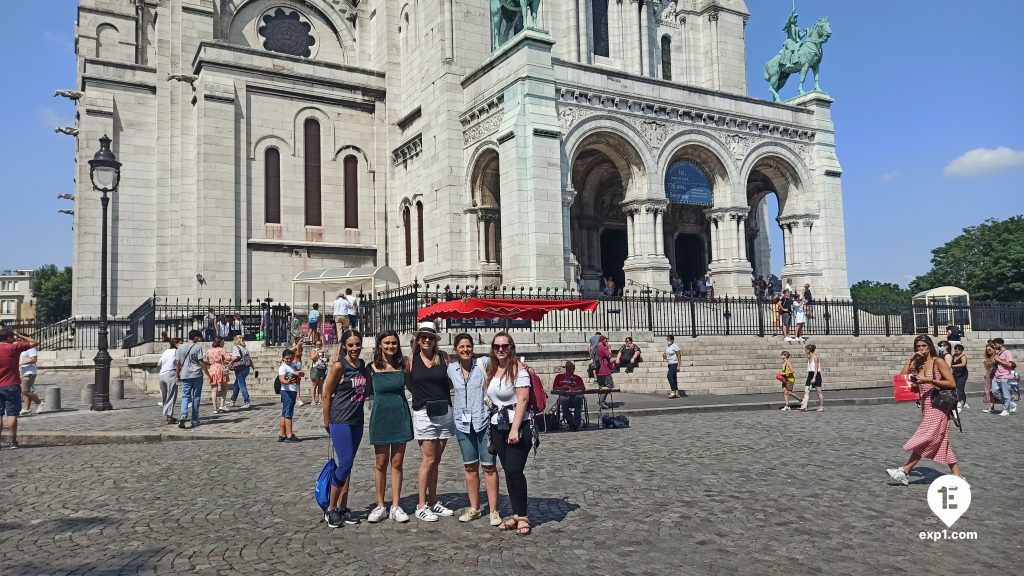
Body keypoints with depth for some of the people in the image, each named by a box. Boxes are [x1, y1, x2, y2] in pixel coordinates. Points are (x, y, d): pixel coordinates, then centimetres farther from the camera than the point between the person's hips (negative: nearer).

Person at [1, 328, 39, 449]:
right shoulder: (14, 347, -10)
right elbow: (35, 343, -4)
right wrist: (20, 335, 3)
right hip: (12, 386, -4)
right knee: (12, 414, 0)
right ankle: (13, 442, 1)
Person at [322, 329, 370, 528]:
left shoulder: (363, 365, 7)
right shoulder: (339, 366, -12)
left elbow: (369, 390, 15)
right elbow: (327, 395, -7)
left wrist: (369, 373, -1)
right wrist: (327, 421, -3)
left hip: (357, 421, 6)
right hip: (340, 421, -6)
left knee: (347, 464, 11)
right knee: (345, 463, -9)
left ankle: (343, 507, 19)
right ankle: (331, 509, 4)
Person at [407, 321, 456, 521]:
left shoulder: (443, 359, 5)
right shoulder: (411, 361, 0)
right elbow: (408, 385, 9)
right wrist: (423, 395, 3)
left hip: (444, 412, 3)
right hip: (423, 413, -3)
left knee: (436, 460, 10)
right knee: (429, 460, -5)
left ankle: (432, 502, 20)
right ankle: (421, 506, 4)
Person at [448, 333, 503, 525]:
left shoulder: (483, 364, -4)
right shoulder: (451, 369, 6)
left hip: (483, 421, -3)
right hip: (463, 423, 3)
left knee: (489, 466, -1)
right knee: (470, 467, 11)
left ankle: (493, 510, 6)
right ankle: (474, 508, 22)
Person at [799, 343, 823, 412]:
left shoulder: (815, 357, -11)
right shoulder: (809, 358, 14)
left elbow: (816, 368, -16)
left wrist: (814, 378, -23)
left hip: (816, 375, -8)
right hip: (810, 375, 8)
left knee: (819, 392, 1)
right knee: (806, 391, -3)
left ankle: (821, 407, 11)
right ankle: (804, 406, -10)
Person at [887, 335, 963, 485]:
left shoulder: (938, 362, -7)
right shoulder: (917, 364, 11)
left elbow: (952, 383, -11)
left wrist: (929, 380, -18)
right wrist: (910, 359, -3)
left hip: (937, 406, -8)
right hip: (926, 406, 8)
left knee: (925, 439, -7)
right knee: (940, 442, 10)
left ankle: (904, 472, -6)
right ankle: (958, 476, 16)